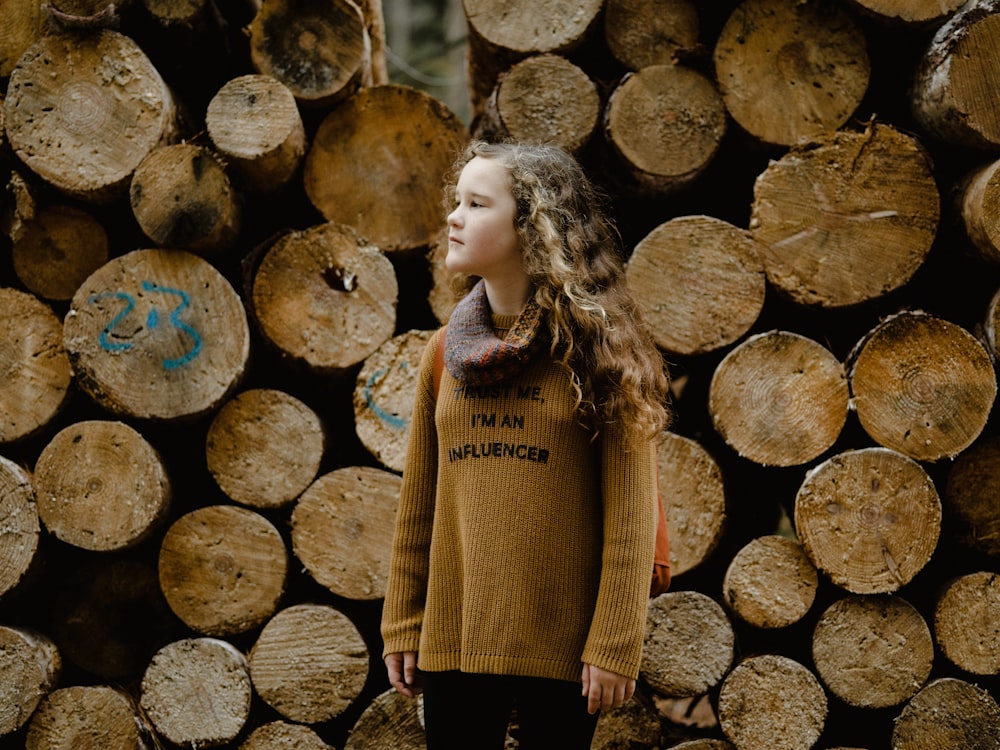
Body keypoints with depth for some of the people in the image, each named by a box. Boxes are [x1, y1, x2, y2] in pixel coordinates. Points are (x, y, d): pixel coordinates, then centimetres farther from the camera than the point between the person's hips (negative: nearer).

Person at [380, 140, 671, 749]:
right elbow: (418, 504, 11)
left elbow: (631, 510, -8)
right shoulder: (446, 352, 9)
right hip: (455, 638, 4)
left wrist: (613, 646, -13)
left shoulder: (596, 347, -4)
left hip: (560, 646, -4)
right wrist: (402, 628, 8)